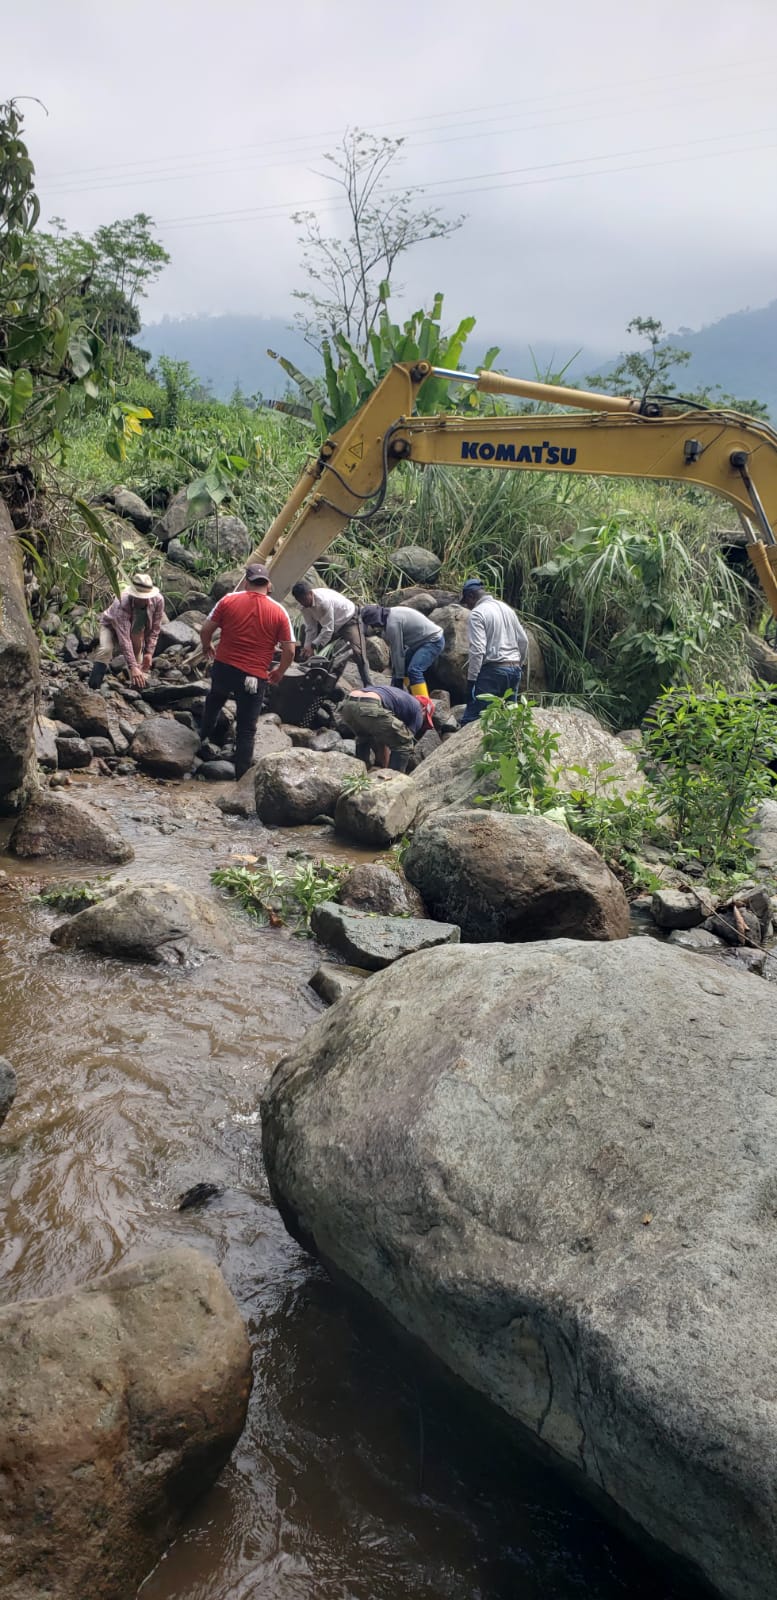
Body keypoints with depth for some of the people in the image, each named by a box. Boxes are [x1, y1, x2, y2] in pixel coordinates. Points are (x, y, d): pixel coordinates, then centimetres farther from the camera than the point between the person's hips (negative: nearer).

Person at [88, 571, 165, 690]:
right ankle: (92, 688, -26)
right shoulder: (121, 604, -43)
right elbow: (124, 638, -47)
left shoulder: (158, 600, -31)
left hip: (136, 630, 5)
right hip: (111, 626, -4)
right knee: (105, 650, -31)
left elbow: (154, 630, -15)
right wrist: (132, 667, -51)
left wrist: (149, 652, -21)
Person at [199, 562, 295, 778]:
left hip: (223, 668, 2)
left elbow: (205, 630, 1)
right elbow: (289, 650, -4)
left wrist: (207, 647, 22)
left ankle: (204, 735, 46)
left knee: (215, 699, 36)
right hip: (255, 678, -2)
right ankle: (241, 775, 7)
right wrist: (279, 672, 14)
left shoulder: (228, 600, -4)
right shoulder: (278, 612, -5)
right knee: (246, 730, 7)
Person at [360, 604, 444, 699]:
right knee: (404, 665, 16)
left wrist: (398, 677, -15)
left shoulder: (392, 624, -23)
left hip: (434, 641, -11)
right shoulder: (391, 613, 6)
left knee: (414, 670, -22)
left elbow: (397, 651, -21)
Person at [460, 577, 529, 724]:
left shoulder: (476, 614, -7)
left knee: (470, 720, -8)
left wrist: (471, 679, -13)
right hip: (514, 670, 8)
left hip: (492, 671, -8)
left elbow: (477, 650, -16)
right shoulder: (506, 608, 16)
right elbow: (523, 641, 16)